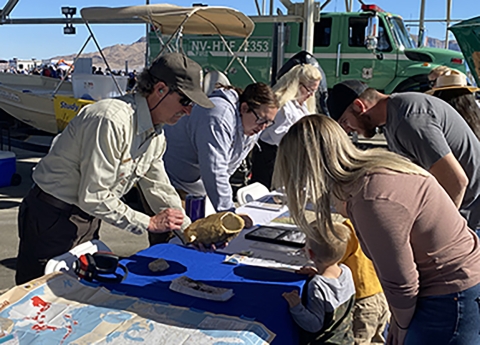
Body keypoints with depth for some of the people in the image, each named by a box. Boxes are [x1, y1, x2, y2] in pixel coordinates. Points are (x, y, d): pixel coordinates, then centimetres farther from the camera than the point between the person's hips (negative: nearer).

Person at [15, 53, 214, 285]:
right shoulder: (112, 120, -28)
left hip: (88, 220, 8)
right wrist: (149, 223, -20)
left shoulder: (156, 135, 2)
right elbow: (92, 197, -27)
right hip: (52, 220, -8)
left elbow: (158, 189, 10)